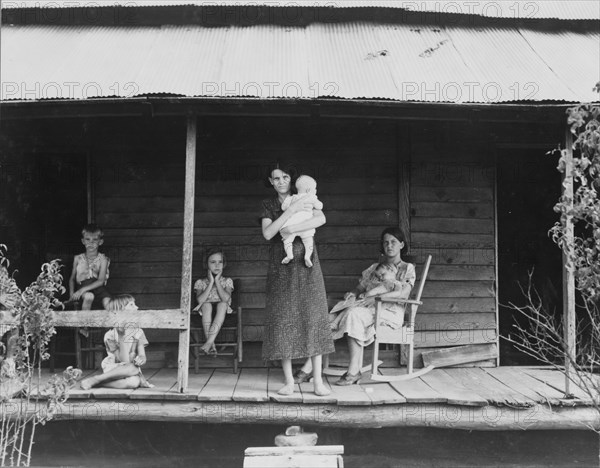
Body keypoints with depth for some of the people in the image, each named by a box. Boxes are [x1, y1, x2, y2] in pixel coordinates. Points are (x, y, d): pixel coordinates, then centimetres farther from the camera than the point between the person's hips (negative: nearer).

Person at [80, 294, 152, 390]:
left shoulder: (138, 332, 6)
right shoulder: (110, 335, -8)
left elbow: (142, 356, 3)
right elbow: (125, 361, -15)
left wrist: (141, 359, -23)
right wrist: (122, 337, -22)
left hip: (130, 372, 3)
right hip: (113, 371, -3)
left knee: (133, 382, -35)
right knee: (133, 369, -38)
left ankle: (98, 382, -23)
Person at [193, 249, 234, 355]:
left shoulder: (227, 281, 7)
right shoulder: (200, 282, 7)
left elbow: (226, 298, -13)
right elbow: (200, 300, -13)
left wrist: (217, 281, -9)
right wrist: (211, 282, -11)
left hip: (222, 313, 0)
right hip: (206, 314, 0)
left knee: (223, 304, -34)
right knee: (206, 305, -34)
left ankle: (209, 342, -43)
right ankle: (211, 345, -40)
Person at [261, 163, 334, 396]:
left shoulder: (306, 198, 8)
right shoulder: (268, 205, 10)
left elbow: (321, 219, -11)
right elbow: (267, 233, -7)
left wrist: (291, 229, -18)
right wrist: (291, 210, -14)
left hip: (306, 265, -1)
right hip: (281, 268, 1)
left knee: (312, 317, -5)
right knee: (282, 320, -3)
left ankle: (318, 380, -3)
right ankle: (289, 381, 4)